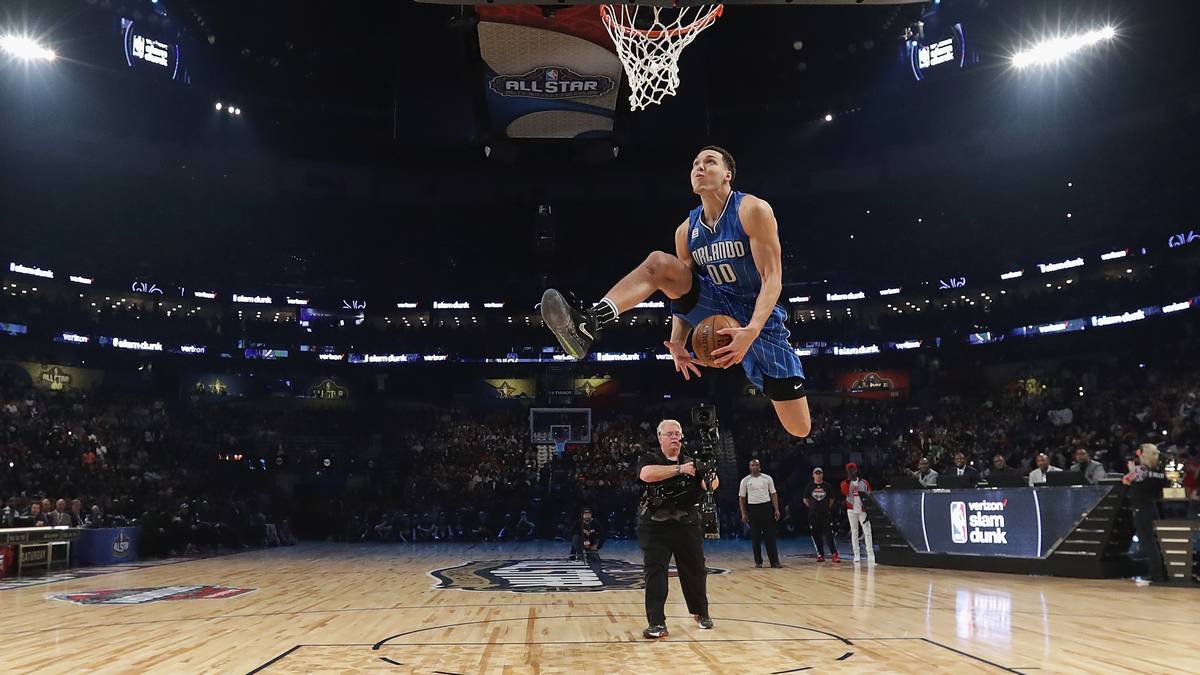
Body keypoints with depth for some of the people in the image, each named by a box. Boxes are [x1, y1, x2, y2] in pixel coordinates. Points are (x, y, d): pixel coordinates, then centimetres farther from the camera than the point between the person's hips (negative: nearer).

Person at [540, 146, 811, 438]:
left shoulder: (753, 210, -15)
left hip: (758, 316, -3)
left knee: (800, 429, -4)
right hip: (715, 306, 4)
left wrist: (752, 330, -36)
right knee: (659, 262, -20)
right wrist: (677, 343, -11)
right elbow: (683, 293, 6)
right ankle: (591, 322, -36)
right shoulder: (686, 231, 1)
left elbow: (772, 278, -21)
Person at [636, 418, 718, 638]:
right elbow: (646, 474, -24)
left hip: (687, 526, 4)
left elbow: (712, 485, 1)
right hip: (655, 527, -3)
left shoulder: (691, 461, 9)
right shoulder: (649, 459, -1)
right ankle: (657, 623, -3)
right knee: (654, 573, -6)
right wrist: (679, 469, -27)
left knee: (696, 570, 13)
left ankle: (701, 613, 35)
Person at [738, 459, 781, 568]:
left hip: (766, 507, 0)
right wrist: (743, 514, 0)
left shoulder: (767, 478, 5)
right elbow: (741, 498, 6)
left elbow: (773, 494, 7)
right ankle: (758, 561, 13)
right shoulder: (745, 481, 3)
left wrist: (776, 510, -2)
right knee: (755, 537, 4)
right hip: (752, 508, 0)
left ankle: (774, 561, -2)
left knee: (770, 536, -3)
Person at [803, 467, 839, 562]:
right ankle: (820, 555, 12)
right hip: (813, 514, 1)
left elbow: (831, 499, 13)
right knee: (816, 535, 3)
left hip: (826, 514, -1)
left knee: (829, 534, -8)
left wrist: (827, 508, 7)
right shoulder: (809, 486, 3)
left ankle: (834, 554, -8)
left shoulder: (827, 486, 4)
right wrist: (812, 507, 7)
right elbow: (805, 500, 11)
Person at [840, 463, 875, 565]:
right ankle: (856, 555, 10)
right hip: (851, 510, 1)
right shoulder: (845, 483, 4)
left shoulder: (864, 482, 4)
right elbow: (844, 493, -16)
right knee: (854, 532, 5)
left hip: (862, 510, -1)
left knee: (867, 532, -7)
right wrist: (848, 480, -18)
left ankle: (870, 555, -7)